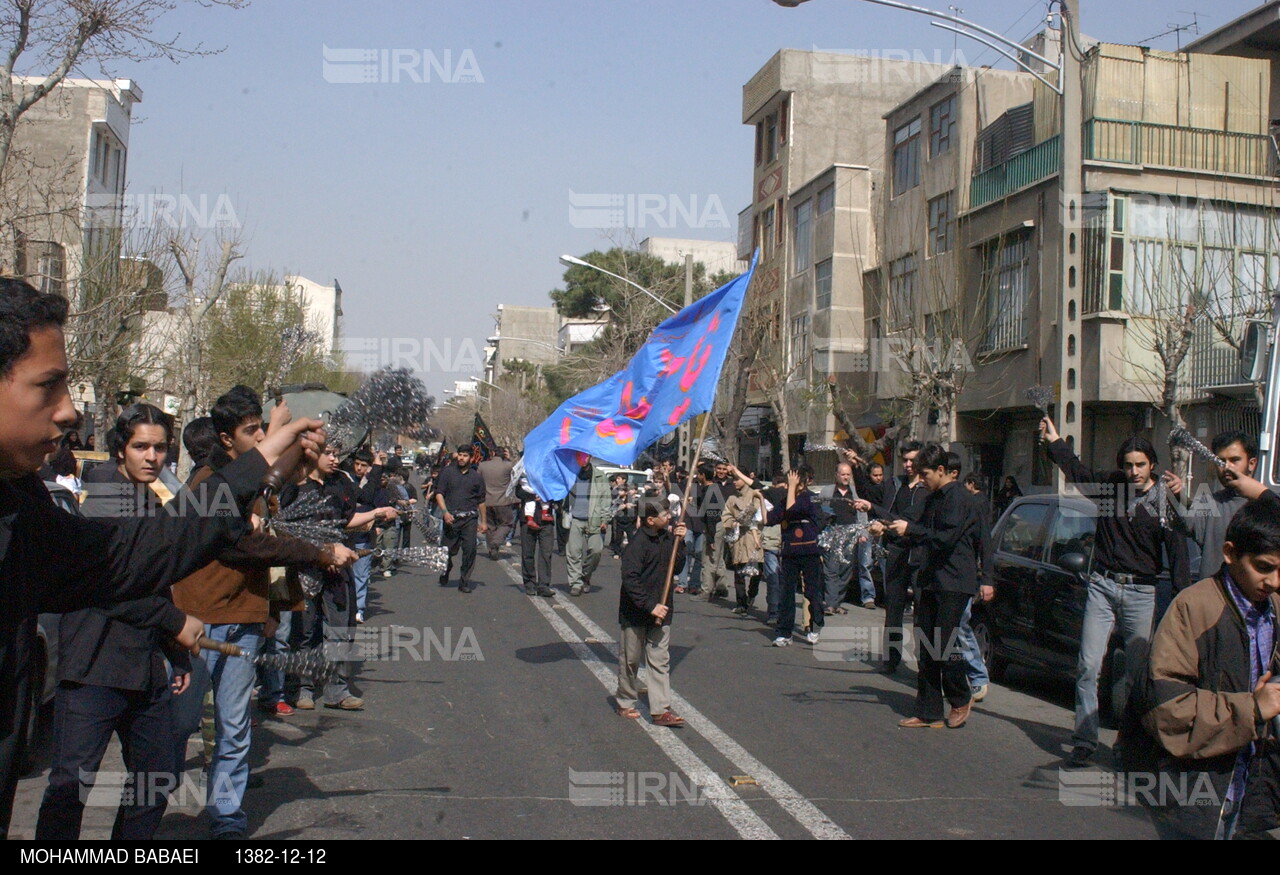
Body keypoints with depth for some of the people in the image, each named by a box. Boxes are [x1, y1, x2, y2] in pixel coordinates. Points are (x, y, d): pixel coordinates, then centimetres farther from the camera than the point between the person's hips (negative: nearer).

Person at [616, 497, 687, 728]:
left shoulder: (666, 537, 3)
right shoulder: (638, 543, -19)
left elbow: (676, 567, 12)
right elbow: (630, 580, -23)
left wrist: (679, 542, -2)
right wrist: (650, 606, -24)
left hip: (660, 611, 6)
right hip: (635, 613, -6)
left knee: (660, 661, 4)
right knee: (630, 660, 10)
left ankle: (661, 710, 5)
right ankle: (626, 704, 27)